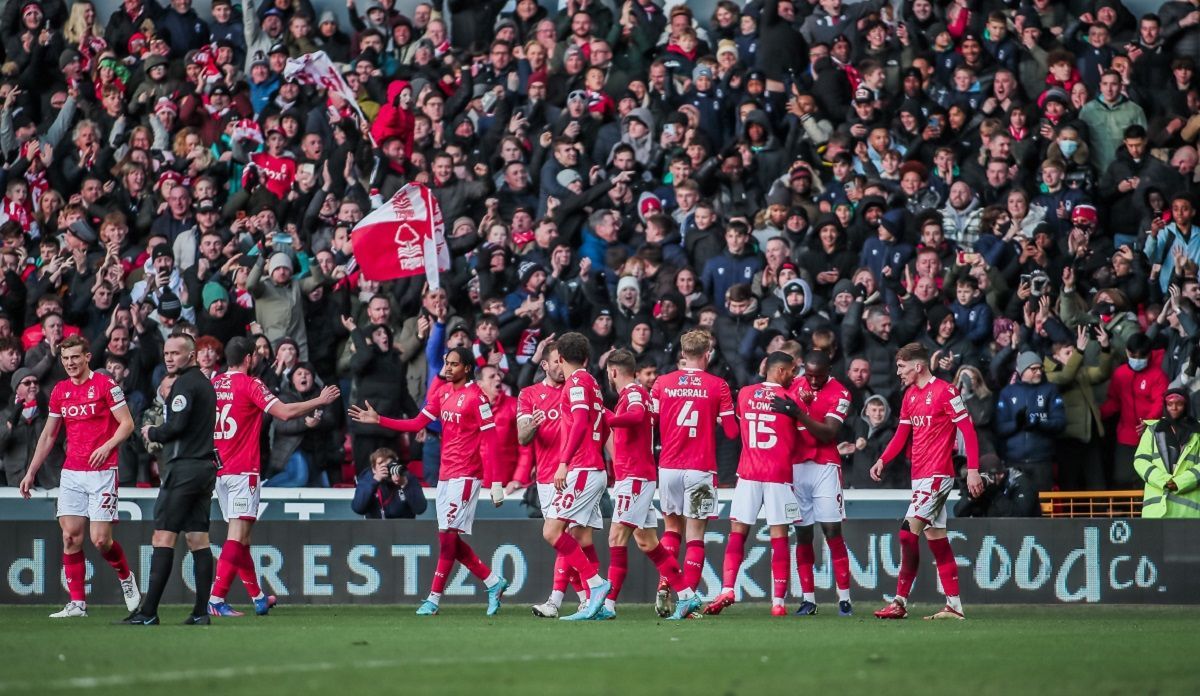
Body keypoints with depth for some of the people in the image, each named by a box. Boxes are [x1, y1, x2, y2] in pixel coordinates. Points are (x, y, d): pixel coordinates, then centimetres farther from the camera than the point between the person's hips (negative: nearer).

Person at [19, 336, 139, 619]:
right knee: (70, 537, -3)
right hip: (71, 473, 5)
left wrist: (107, 446, -20)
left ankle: (126, 577, 19)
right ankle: (77, 603, 1)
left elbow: (127, 423, -4)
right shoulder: (60, 391, 12)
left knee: (100, 539, -10)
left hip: (102, 471, -5)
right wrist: (31, 472, 17)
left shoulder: (105, 384, -5)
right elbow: (48, 435, 19)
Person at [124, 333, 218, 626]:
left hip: (183, 467, -9)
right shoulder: (205, 383, 18)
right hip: (205, 466, 9)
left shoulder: (184, 383, -10)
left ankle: (148, 612, -12)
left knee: (163, 537, -9)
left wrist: (151, 432, -1)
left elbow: (176, 426, -18)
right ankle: (201, 611, 3)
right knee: (198, 539, 6)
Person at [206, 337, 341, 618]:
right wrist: (320, 401, -4)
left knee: (240, 536, 15)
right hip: (243, 471, -8)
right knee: (238, 535, -10)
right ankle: (216, 599, -19)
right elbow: (285, 412, -15)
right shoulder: (250, 384, -10)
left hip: (219, 469, 8)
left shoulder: (212, 384, 9)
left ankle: (257, 597, 24)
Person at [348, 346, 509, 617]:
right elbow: (418, 423, 14)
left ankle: (434, 599, -6)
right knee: (450, 540, 8)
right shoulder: (443, 392, 11)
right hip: (445, 475, 8)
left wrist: (495, 483, -17)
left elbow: (490, 441, -13)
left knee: (448, 535, -10)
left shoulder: (476, 397, -11)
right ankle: (494, 582, 19)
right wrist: (378, 420, 6)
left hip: (465, 476, -8)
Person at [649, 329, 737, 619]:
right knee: (695, 535, 2)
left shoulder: (662, 383, 3)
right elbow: (732, 431, -2)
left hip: (668, 467, 3)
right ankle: (688, 598, -6)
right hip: (701, 470, -3)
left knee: (672, 528, 19)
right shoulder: (717, 386, -3)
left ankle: (664, 588, 6)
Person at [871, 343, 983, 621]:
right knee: (937, 539, 9)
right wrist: (883, 460, 3)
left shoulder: (945, 391, -11)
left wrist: (973, 470, -16)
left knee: (908, 531, -15)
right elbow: (902, 434, 18)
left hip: (937, 474, -9)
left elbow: (968, 430, -12)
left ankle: (900, 602, -14)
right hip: (919, 475, 9)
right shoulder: (910, 395, 14)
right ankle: (954, 605, 12)